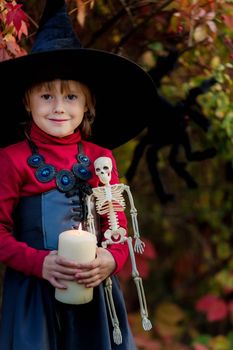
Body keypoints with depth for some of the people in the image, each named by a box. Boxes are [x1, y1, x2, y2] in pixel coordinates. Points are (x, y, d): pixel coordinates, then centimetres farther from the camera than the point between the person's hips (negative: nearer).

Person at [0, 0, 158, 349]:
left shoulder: (100, 158, 3)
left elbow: (118, 224, 6)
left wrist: (111, 259, -14)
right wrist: (39, 263, -18)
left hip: (94, 290, 3)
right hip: (32, 292, -2)